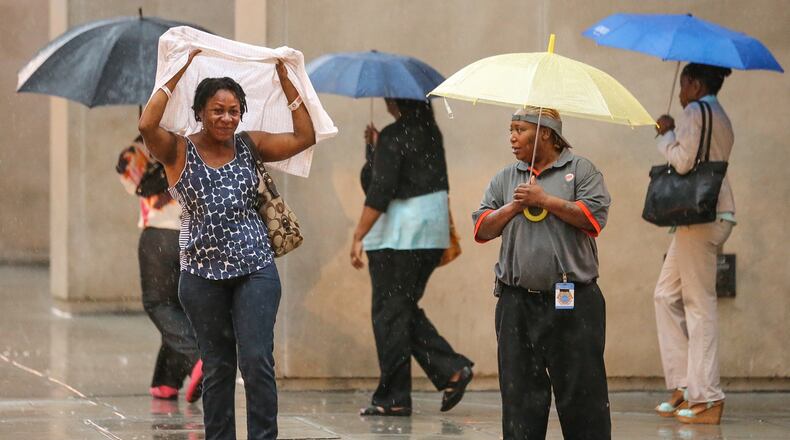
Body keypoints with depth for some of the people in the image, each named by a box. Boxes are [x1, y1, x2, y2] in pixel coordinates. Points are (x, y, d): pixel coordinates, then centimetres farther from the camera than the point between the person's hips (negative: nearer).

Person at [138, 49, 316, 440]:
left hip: (255, 269, 1)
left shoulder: (250, 146, 6)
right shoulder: (179, 152, -2)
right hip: (203, 272, -1)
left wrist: (285, 80, 1)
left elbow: (304, 137, 3)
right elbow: (147, 125, -21)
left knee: (257, 361, -9)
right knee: (217, 367, 9)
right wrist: (178, 74, -15)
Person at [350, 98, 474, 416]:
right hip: (432, 232, 8)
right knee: (406, 309, 18)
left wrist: (358, 237, -16)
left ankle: (393, 398, 2)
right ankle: (452, 369, 7)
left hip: (398, 234, -8)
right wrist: (376, 147, 17)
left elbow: (380, 192, -19)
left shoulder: (393, 138, -14)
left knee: (389, 313, -1)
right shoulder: (431, 133, 10)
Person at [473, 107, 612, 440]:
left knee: (581, 393, -3)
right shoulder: (505, 178, 16)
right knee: (520, 392, 4)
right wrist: (514, 206, -5)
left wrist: (544, 199, -10)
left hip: (572, 302, -4)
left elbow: (594, 217, -10)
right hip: (518, 303, 4)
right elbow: (482, 229, 10)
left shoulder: (581, 170, 3)